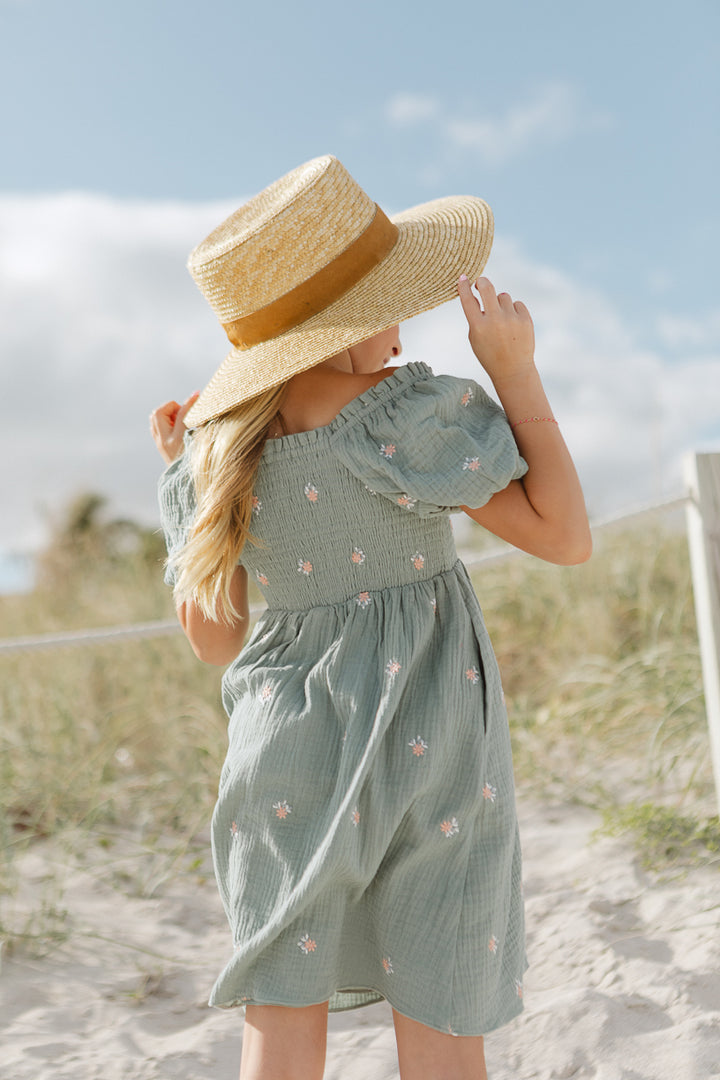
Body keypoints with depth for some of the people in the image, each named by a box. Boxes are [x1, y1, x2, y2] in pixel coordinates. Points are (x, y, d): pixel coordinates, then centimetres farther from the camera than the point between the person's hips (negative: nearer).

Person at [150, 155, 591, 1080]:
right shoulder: (404, 412, -14)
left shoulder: (213, 451, 0)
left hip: (287, 743, 4)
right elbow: (564, 536, -10)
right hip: (428, 742, -3)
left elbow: (213, 640, 8)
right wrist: (516, 371, -9)